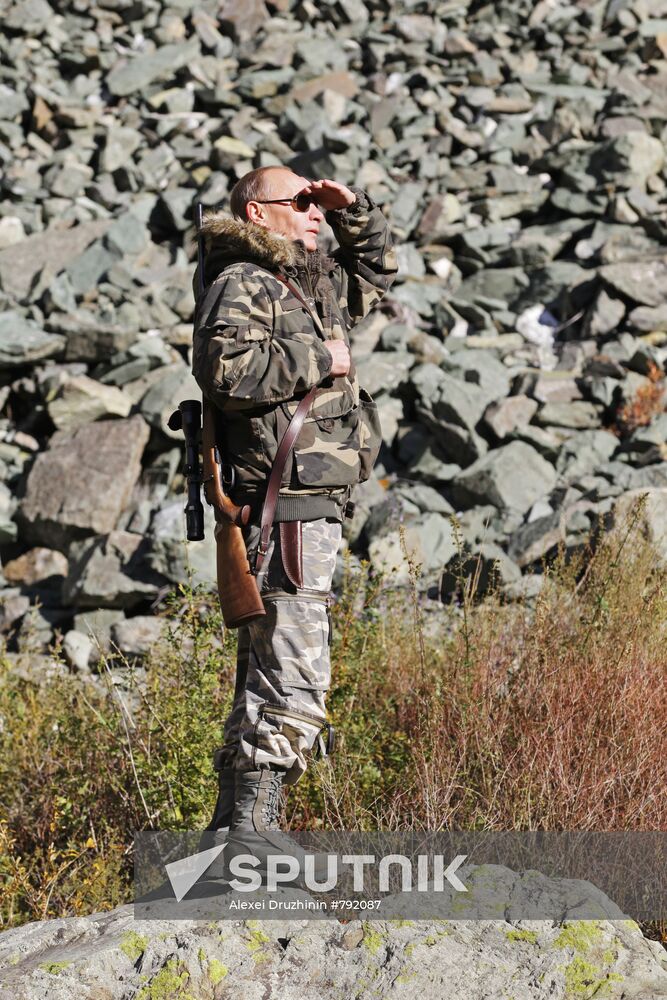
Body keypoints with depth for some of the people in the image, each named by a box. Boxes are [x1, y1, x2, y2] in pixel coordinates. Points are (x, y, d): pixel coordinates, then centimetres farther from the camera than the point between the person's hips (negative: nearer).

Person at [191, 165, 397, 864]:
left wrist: (354, 212, 22)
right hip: (287, 505, -10)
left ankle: (233, 824, 22)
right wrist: (317, 359, -15)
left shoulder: (314, 282, 21)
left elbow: (376, 273, 39)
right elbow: (224, 366, -24)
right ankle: (252, 824, -11)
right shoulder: (242, 282, -7)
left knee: (265, 673, 14)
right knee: (292, 675, -14)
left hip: (312, 504, 10)